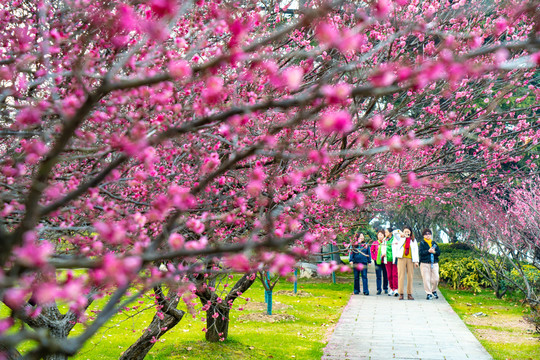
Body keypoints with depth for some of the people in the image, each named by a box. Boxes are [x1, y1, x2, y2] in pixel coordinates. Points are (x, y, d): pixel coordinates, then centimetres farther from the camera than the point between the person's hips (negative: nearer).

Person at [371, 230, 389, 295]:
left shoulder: (386, 242, 1)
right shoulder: (375, 243, 5)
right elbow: (371, 251, 15)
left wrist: (386, 254, -10)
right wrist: (373, 257, 6)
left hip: (385, 261, 0)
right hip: (377, 261, 0)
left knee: (385, 276, 7)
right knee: (378, 276, -2)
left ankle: (385, 288, 21)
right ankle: (379, 289, 1)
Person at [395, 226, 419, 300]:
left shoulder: (413, 240, 13)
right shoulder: (401, 238, 11)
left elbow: (416, 250, 9)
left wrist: (416, 261, 0)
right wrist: (401, 234, -15)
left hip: (410, 259, 1)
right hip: (401, 258, -1)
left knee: (410, 276, 0)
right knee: (401, 275, -5)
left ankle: (409, 294, 5)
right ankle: (401, 294, -4)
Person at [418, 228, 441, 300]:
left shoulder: (434, 243, 15)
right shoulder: (422, 243, 3)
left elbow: (439, 252, 7)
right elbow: (420, 252, -10)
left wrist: (434, 252, -14)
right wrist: (428, 251, -20)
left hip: (434, 263, 3)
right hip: (425, 264, -3)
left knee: (436, 278, 2)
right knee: (426, 279, -5)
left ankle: (434, 291, 26)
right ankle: (428, 293, 4)